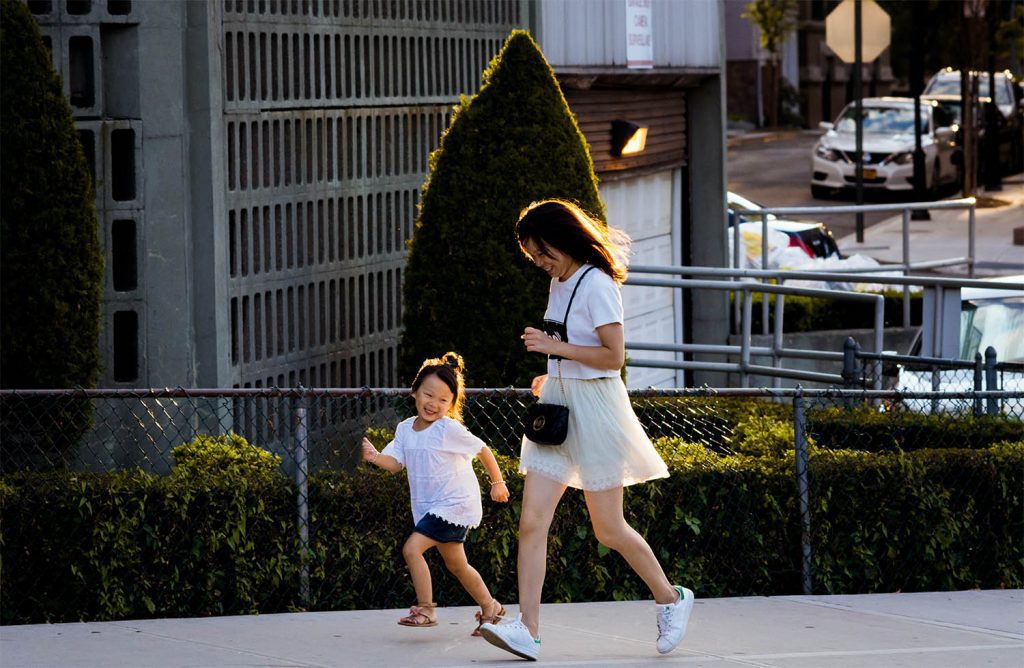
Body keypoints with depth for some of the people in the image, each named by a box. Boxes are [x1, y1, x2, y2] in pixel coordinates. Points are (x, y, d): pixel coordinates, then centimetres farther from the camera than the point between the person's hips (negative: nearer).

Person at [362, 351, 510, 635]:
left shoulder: (450, 429, -16)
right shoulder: (405, 429, 3)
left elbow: (483, 450, -6)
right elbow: (395, 462, -3)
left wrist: (498, 483, 4)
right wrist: (375, 457, -24)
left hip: (454, 504, -8)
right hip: (429, 506, 8)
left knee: (412, 548, -19)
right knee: (456, 565, 19)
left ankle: (425, 609, -9)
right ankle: (489, 608, 37)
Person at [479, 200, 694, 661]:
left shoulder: (596, 284, -13)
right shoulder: (560, 282, 13)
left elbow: (613, 355, -18)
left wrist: (553, 347, -19)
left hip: (594, 407, -8)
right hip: (557, 405, 8)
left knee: (608, 528, 1)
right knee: (532, 522, -6)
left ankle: (671, 599, 23)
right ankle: (527, 631, -10)